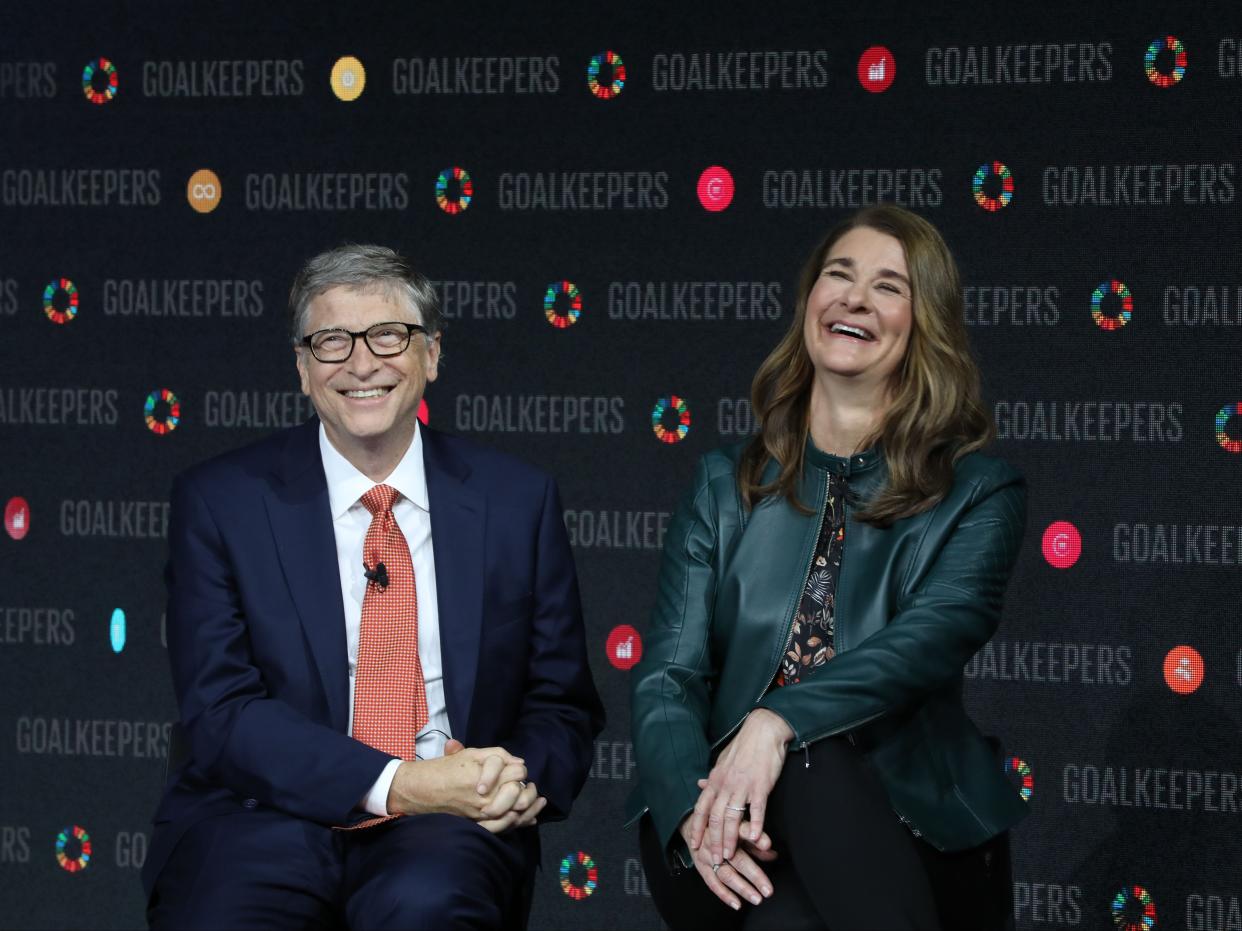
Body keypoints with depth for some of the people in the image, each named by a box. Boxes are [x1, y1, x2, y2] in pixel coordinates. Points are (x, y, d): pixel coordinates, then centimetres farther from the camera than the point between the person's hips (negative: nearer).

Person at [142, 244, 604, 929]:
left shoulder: (517, 502, 9)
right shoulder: (218, 503, 3)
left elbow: (561, 706, 13)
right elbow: (222, 713, -5)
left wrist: (525, 780, -11)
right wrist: (396, 785, -18)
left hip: (452, 825, 0)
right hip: (269, 816, 0)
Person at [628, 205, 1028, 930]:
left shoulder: (980, 495, 8)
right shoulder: (724, 486, 16)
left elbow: (929, 640, -12)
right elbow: (669, 675, 5)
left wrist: (778, 721, -30)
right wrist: (694, 807, -19)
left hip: (904, 831, -1)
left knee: (812, 761, -35)